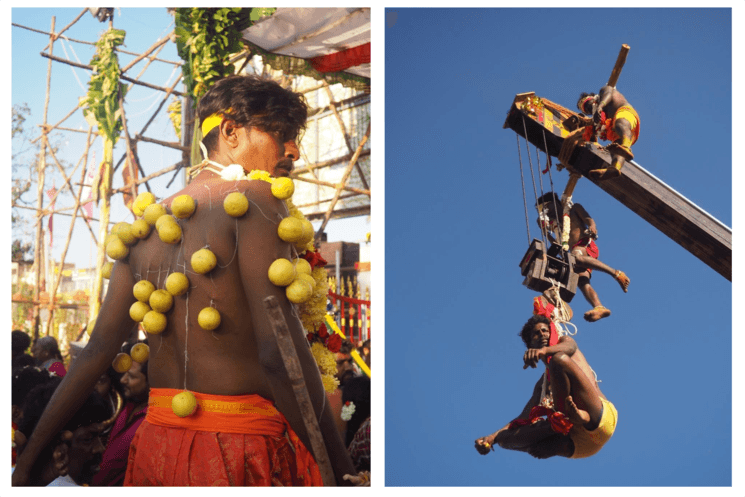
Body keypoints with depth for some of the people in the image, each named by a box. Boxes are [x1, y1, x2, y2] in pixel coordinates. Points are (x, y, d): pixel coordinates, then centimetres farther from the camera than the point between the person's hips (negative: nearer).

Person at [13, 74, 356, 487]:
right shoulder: (254, 199, -11)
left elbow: (98, 348, 10)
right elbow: (279, 351, -20)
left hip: (156, 440, 8)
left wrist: (28, 457, 17)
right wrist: (341, 467, -14)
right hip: (243, 444, -7)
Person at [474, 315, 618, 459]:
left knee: (559, 359, -22)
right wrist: (493, 437, 7)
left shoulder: (564, 340, 20)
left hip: (599, 419, -5)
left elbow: (569, 346, -8)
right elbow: (523, 419, 23)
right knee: (504, 437, -12)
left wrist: (543, 350, -32)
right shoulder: (542, 383, 31)